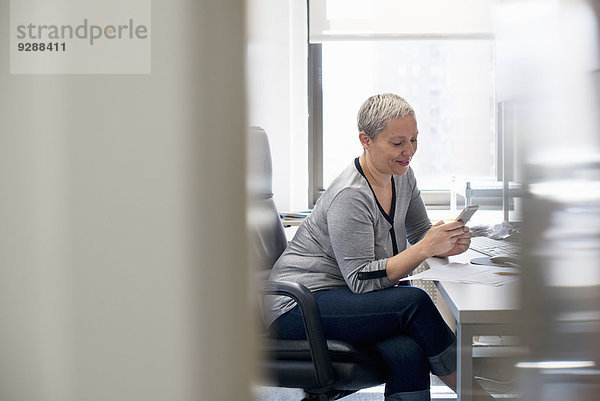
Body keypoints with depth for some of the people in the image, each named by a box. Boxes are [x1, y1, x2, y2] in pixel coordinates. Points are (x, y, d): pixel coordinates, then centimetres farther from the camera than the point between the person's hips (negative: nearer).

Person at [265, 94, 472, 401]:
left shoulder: (402, 176, 4)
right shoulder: (349, 197, -22)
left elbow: (419, 233, 14)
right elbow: (362, 280, -24)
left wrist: (446, 243, -10)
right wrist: (426, 248, -31)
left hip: (347, 299, 7)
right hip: (298, 307, -7)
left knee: (408, 352, -24)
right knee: (414, 302, -25)